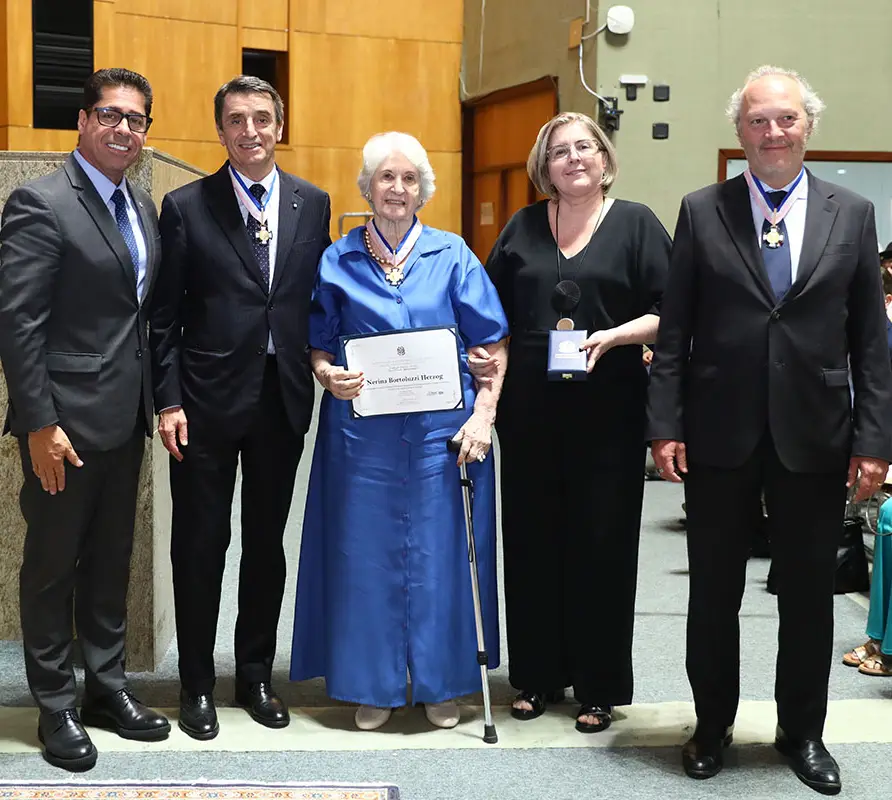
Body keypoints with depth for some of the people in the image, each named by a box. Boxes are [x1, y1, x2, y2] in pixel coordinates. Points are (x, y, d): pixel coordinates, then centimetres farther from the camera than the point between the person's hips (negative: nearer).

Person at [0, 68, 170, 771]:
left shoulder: (143, 207, 10)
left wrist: (155, 401, 9)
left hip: (126, 419, 7)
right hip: (66, 420, -7)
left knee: (112, 557, 17)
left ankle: (107, 686, 30)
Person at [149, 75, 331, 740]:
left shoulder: (313, 203, 7)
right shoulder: (186, 207, -2)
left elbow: (318, 298, 9)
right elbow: (165, 315, -4)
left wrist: (318, 370, 0)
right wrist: (169, 400, -9)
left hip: (284, 399, 3)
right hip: (208, 400, -3)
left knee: (267, 541, 13)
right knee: (200, 543, 6)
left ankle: (256, 674, 28)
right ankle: (197, 684, 21)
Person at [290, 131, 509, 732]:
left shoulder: (452, 255, 4)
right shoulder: (338, 261, 7)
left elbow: (492, 346, 2)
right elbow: (318, 345, 10)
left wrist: (483, 417, -9)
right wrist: (328, 374, -12)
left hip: (440, 429, 0)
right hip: (362, 428, 1)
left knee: (439, 553, 4)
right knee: (367, 554, 5)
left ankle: (442, 684, 21)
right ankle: (373, 686, 20)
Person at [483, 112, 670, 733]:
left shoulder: (636, 224, 3)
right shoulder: (523, 227, 12)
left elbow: (668, 313, -3)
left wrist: (612, 337, -17)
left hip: (607, 409, -3)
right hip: (531, 409, 3)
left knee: (601, 543, 3)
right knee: (532, 540, 7)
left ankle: (599, 687, 15)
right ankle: (539, 675, 22)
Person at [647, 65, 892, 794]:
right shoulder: (702, 212, 1)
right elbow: (674, 331, 0)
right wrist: (666, 425, -6)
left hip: (814, 436, 1)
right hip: (719, 433, 0)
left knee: (810, 595, 12)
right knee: (714, 593, 11)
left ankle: (803, 732, 30)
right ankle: (713, 725, 29)